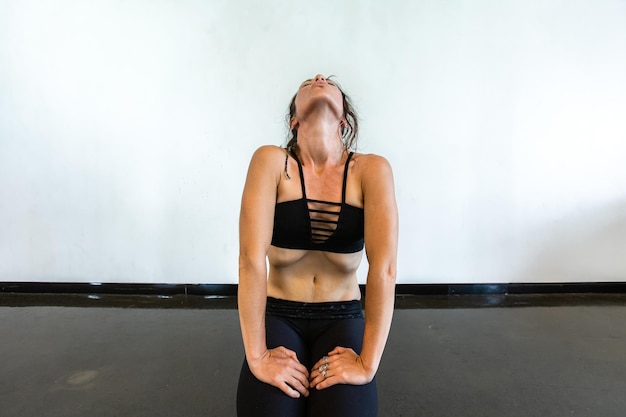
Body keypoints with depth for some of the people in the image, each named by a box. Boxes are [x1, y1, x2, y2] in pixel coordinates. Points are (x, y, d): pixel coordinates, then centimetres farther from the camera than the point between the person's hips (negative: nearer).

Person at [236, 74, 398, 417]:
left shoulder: (371, 169, -10)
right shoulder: (271, 161, -11)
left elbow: (383, 268, -18)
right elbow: (251, 258, -19)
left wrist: (368, 363, -22)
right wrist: (257, 357, -22)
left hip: (343, 319, 1)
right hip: (278, 315, 0)